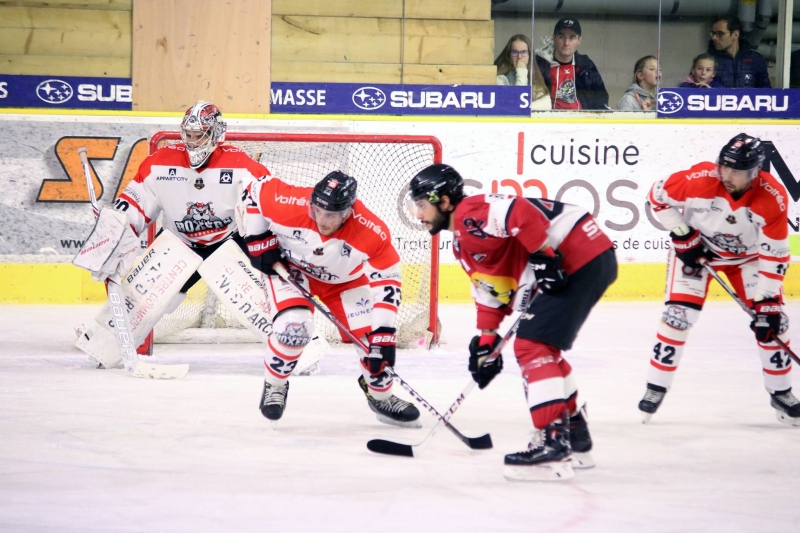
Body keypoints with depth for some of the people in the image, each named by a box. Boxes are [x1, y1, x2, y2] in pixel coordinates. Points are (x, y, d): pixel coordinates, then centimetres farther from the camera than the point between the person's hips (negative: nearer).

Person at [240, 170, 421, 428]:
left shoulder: (373, 233, -33)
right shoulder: (290, 204, -35)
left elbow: (387, 282, -25)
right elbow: (257, 189, -15)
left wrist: (384, 335, -29)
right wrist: (260, 242, -12)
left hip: (345, 281, 2)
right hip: (289, 269, -2)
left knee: (373, 337, -4)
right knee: (294, 327, -27)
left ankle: (381, 396, 28)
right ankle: (274, 385, 2)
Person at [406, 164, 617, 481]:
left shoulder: (471, 216, -13)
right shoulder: (463, 243, 21)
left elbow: (520, 213, -28)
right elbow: (489, 291, 25)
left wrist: (543, 257, -27)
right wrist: (486, 339, 20)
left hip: (582, 260, -11)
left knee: (532, 345, -14)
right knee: (543, 347, 21)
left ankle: (553, 443, -18)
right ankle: (575, 436, 30)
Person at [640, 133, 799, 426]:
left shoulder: (773, 199, -28)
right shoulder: (700, 179, -32)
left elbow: (775, 255, -21)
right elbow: (658, 195, -14)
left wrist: (767, 302, -24)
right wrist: (682, 235, -16)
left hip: (747, 255, 1)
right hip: (695, 248, -1)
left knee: (773, 321, -4)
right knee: (678, 314, -14)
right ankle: (656, 388, -1)